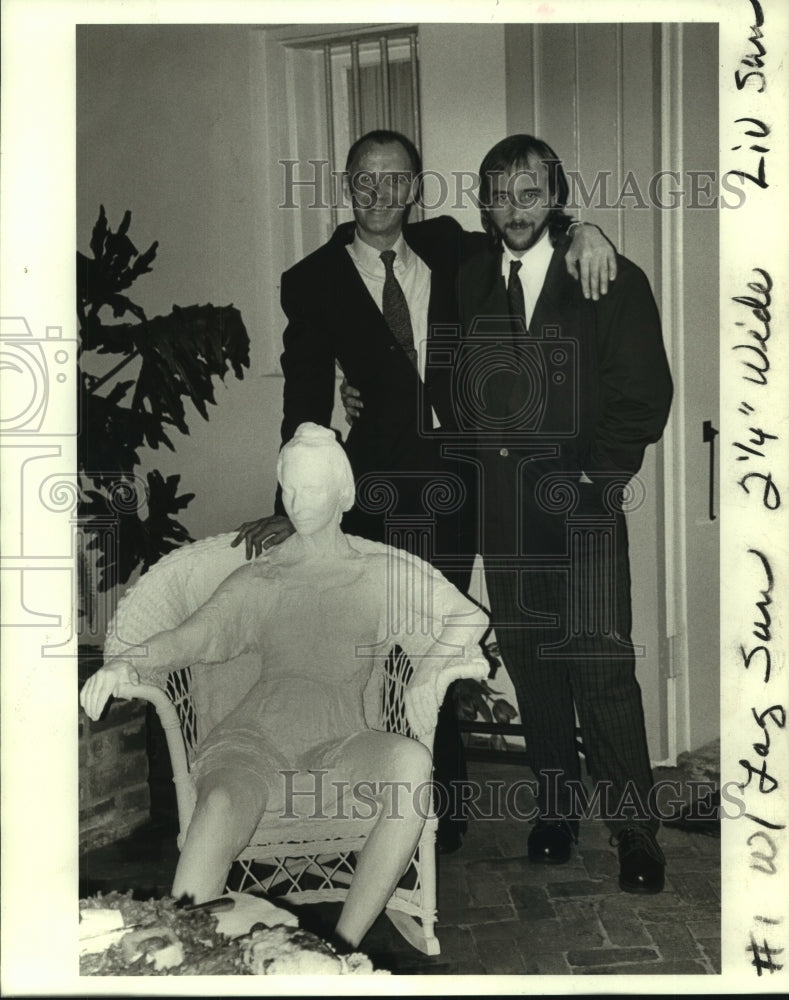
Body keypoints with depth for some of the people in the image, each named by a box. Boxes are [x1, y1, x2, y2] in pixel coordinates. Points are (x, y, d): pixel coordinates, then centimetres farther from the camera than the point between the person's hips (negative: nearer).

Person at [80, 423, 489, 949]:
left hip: (341, 741, 0)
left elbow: (471, 617, 17)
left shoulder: (382, 573, 21)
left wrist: (428, 669, -5)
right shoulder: (258, 580, 22)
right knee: (223, 804, -36)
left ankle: (344, 947, -31)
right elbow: (197, 634, 6)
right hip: (259, 733, 0)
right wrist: (130, 665, -16)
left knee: (412, 761, -35)